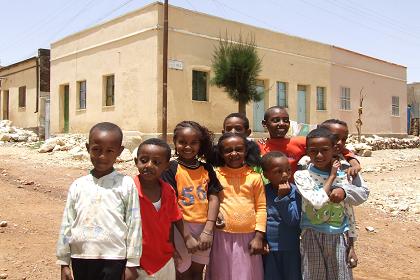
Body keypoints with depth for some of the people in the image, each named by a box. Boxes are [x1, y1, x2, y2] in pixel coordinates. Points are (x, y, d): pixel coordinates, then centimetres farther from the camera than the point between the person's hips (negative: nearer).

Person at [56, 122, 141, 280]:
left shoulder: (126, 185, -6)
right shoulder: (77, 186, 2)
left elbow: (134, 224, -5)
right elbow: (67, 224, 7)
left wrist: (132, 264, -4)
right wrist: (64, 262, 8)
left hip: (113, 260, -3)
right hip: (80, 258, 3)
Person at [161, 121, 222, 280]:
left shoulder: (206, 169, 5)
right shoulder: (171, 168, -7)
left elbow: (213, 198, 0)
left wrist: (208, 231, -11)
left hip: (204, 226, 4)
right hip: (181, 226, -4)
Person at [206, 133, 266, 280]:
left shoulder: (255, 177, -1)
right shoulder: (215, 175, -1)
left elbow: (261, 207, 1)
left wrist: (259, 236, -3)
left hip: (248, 237, 0)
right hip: (222, 236, 0)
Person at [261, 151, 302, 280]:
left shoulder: (294, 192, -11)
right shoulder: (263, 191, -5)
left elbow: (293, 220, -19)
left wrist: (282, 197, -25)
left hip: (290, 250, -1)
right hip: (268, 249, 2)